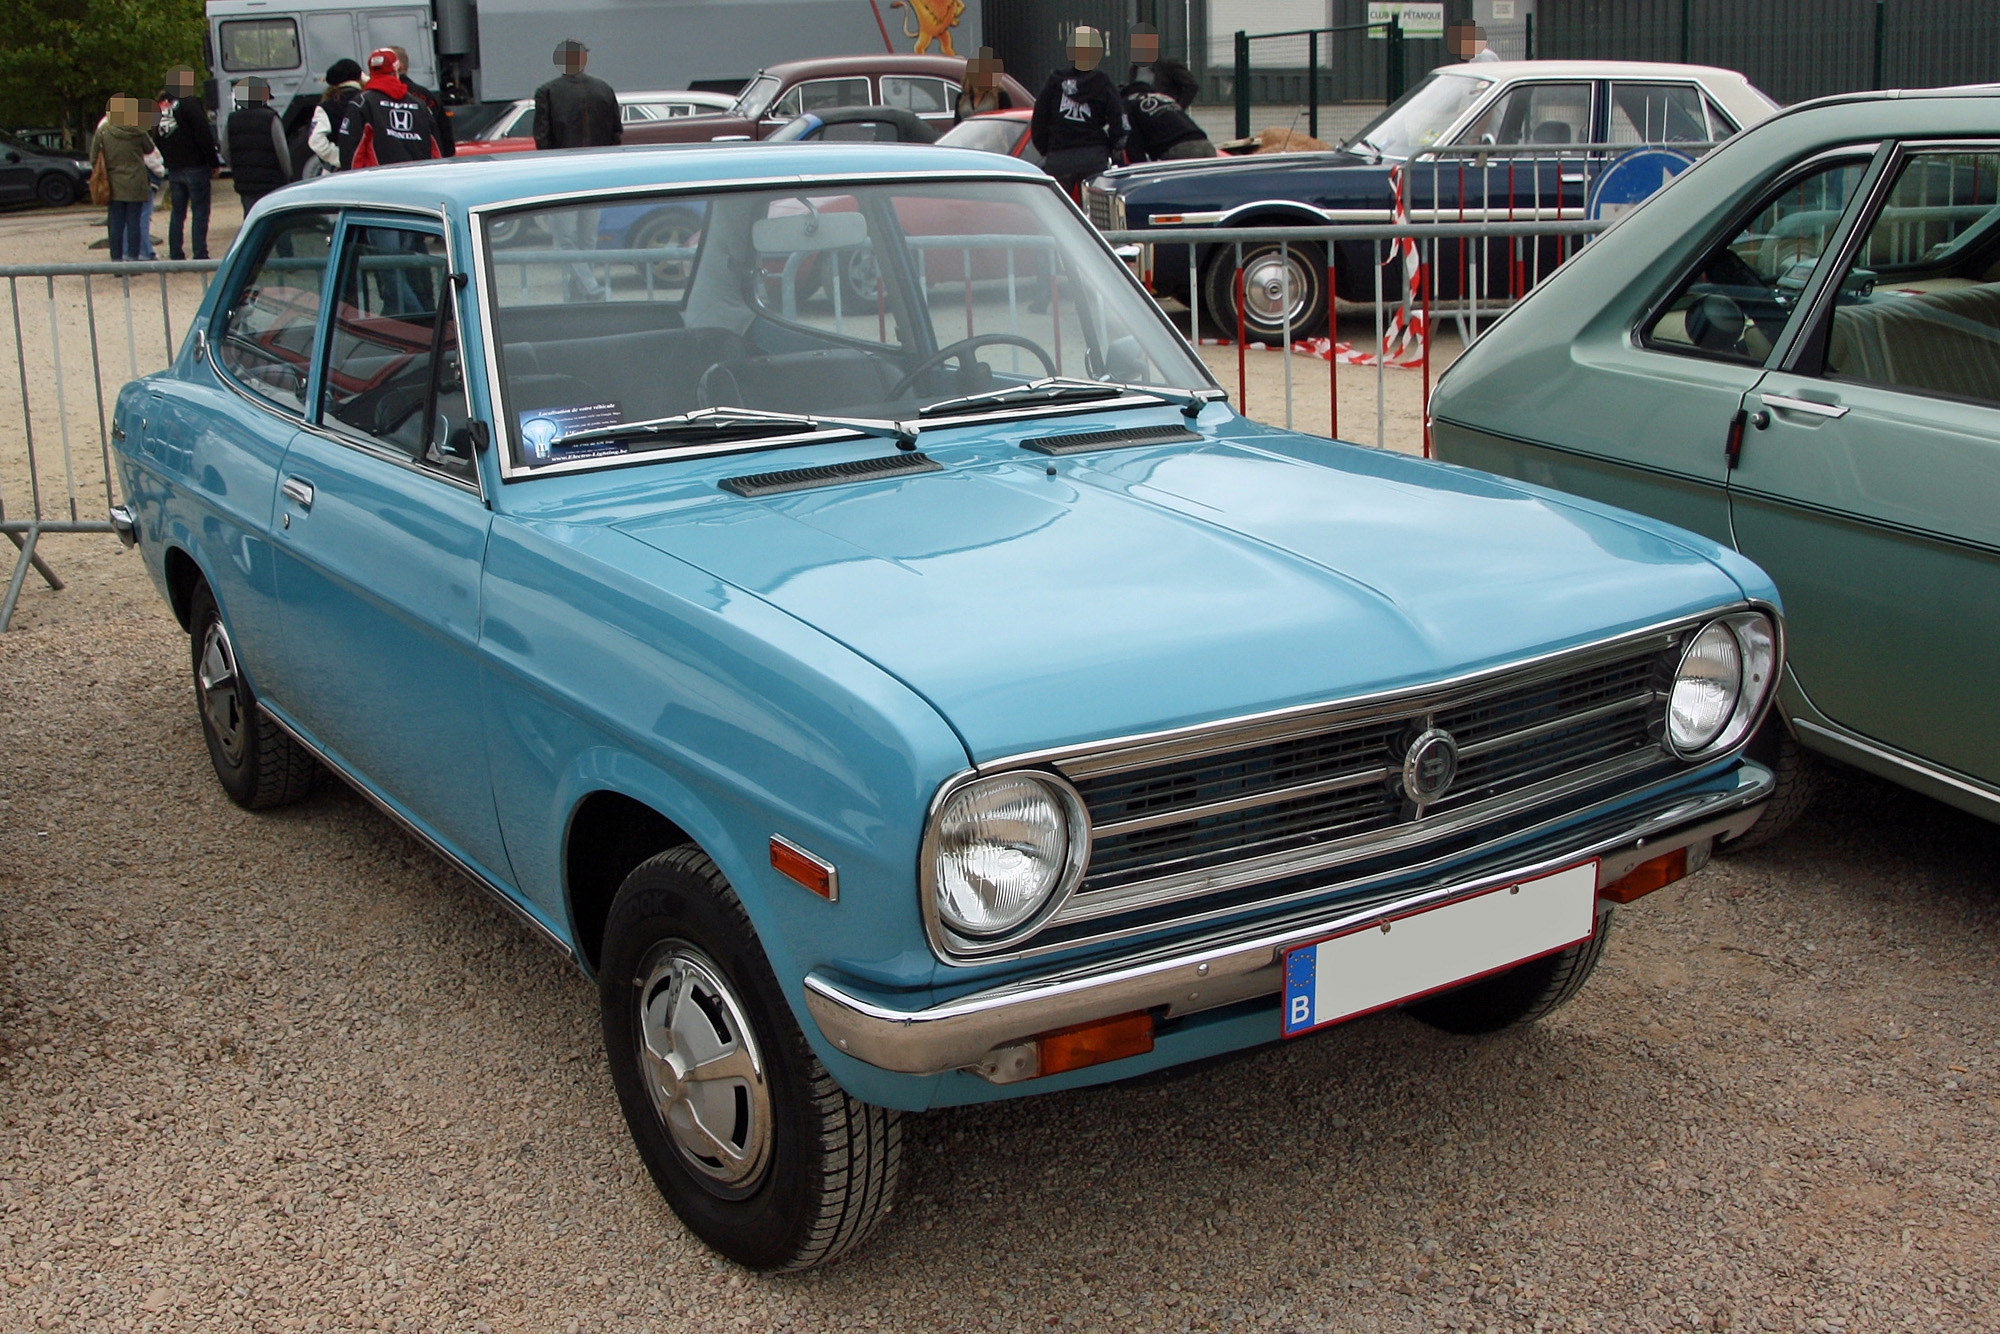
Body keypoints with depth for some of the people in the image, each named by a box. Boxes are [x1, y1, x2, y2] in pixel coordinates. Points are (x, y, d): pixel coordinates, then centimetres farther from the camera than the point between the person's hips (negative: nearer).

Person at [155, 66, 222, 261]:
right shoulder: (190, 103, -10)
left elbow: (159, 143, 15)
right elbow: (204, 135, -14)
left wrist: (169, 163, 19)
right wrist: (214, 163, -9)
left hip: (173, 170, 7)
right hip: (195, 167, -7)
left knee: (177, 213, 11)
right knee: (200, 212, -4)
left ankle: (175, 256, 11)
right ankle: (200, 256, -8)